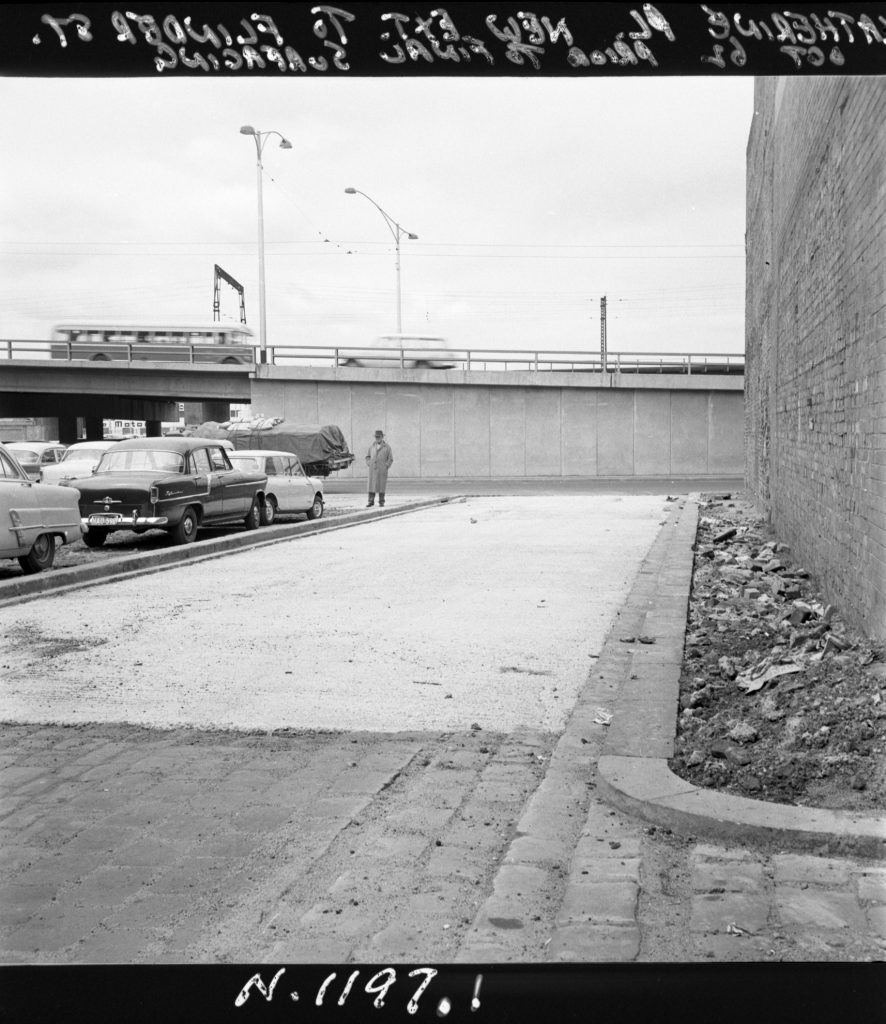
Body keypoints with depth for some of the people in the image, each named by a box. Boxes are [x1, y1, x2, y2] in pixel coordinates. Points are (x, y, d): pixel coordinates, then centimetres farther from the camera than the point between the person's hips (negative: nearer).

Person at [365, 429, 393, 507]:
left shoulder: (387, 446, 0)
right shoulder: (372, 446, 8)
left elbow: (390, 459, 3)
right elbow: (368, 456, 17)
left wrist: (386, 466, -7)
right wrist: (369, 464, 4)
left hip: (382, 470, -2)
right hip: (373, 470, 2)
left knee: (381, 485, -1)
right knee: (372, 485, -1)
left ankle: (381, 502, 6)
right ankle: (371, 501, 3)